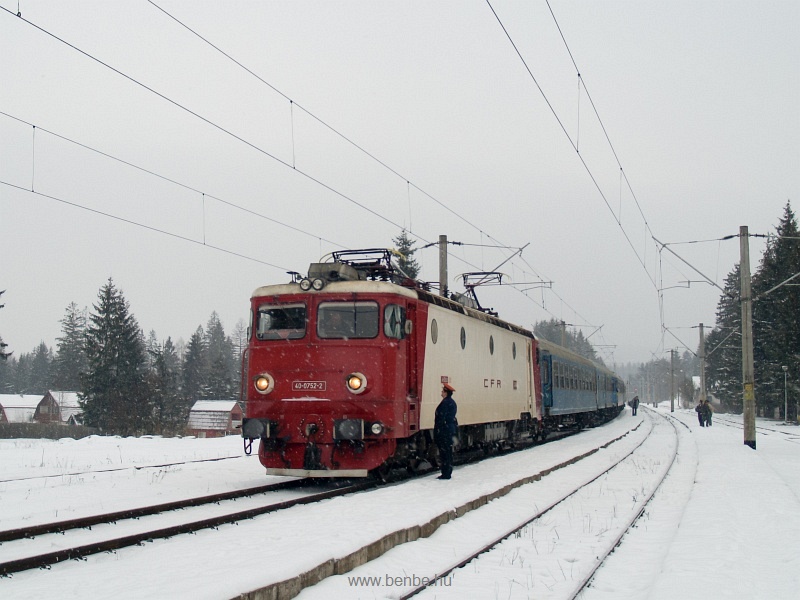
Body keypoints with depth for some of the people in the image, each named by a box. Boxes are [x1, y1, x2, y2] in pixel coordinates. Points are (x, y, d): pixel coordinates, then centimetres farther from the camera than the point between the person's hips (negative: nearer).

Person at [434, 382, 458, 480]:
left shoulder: (445, 403, -16)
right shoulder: (452, 402, 13)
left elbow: (441, 417, -19)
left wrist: (437, 431, -17)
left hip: (444, 430, -10)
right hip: (451, 428, 10)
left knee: (444, 452, -6)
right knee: (448, 451, 14)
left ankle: (445, 473, -4)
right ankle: (448, 472, 21)